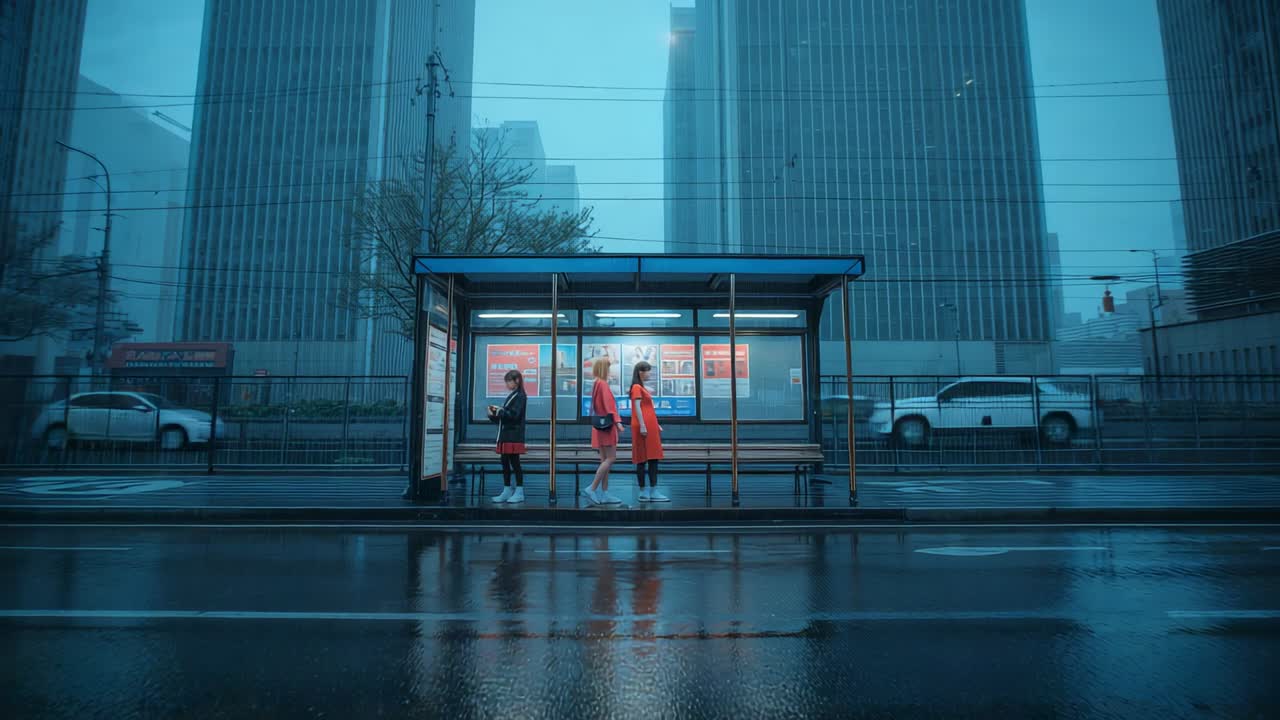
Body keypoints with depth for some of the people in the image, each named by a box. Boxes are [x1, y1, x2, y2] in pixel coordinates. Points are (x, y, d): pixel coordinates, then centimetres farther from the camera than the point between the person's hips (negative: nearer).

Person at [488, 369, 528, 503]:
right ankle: (507, 491, 15)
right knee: (505, 463, 9)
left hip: (514, 436, -8)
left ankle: (519, 492, 2)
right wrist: (494, 414, 2)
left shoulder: (520, 396, -7)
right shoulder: (511, 396, 18)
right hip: (505, 435, 8)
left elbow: (514, 415, -16)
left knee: (514, 462, -5)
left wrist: (500, 410, -14)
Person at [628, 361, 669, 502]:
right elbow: (637, 407, -15)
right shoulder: (637, 387, -7)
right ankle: (643, 491, -1)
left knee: (653, 458, 6)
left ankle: (653, 491, 7)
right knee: (643, 459, -5)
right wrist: (642, 426, -21)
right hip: (644, 427, -9)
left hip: (651, 427, 9)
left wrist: (656, 425, 20)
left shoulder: (643, 388, 20)